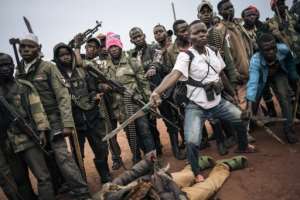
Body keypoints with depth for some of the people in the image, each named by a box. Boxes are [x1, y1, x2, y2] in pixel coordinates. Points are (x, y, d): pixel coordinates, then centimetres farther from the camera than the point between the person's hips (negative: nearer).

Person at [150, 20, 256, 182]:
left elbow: (221, 71, 21)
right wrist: (157, 91, -52)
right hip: (196, 106, -6)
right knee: (192, 141, -22)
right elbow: (174, 75, -36)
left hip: (217, 101, 7)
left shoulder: (213, 51, 3)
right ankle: (196, 172, 10)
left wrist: (218, 83, 4)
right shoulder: (185, 55, -18)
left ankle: (243, 147, 48)